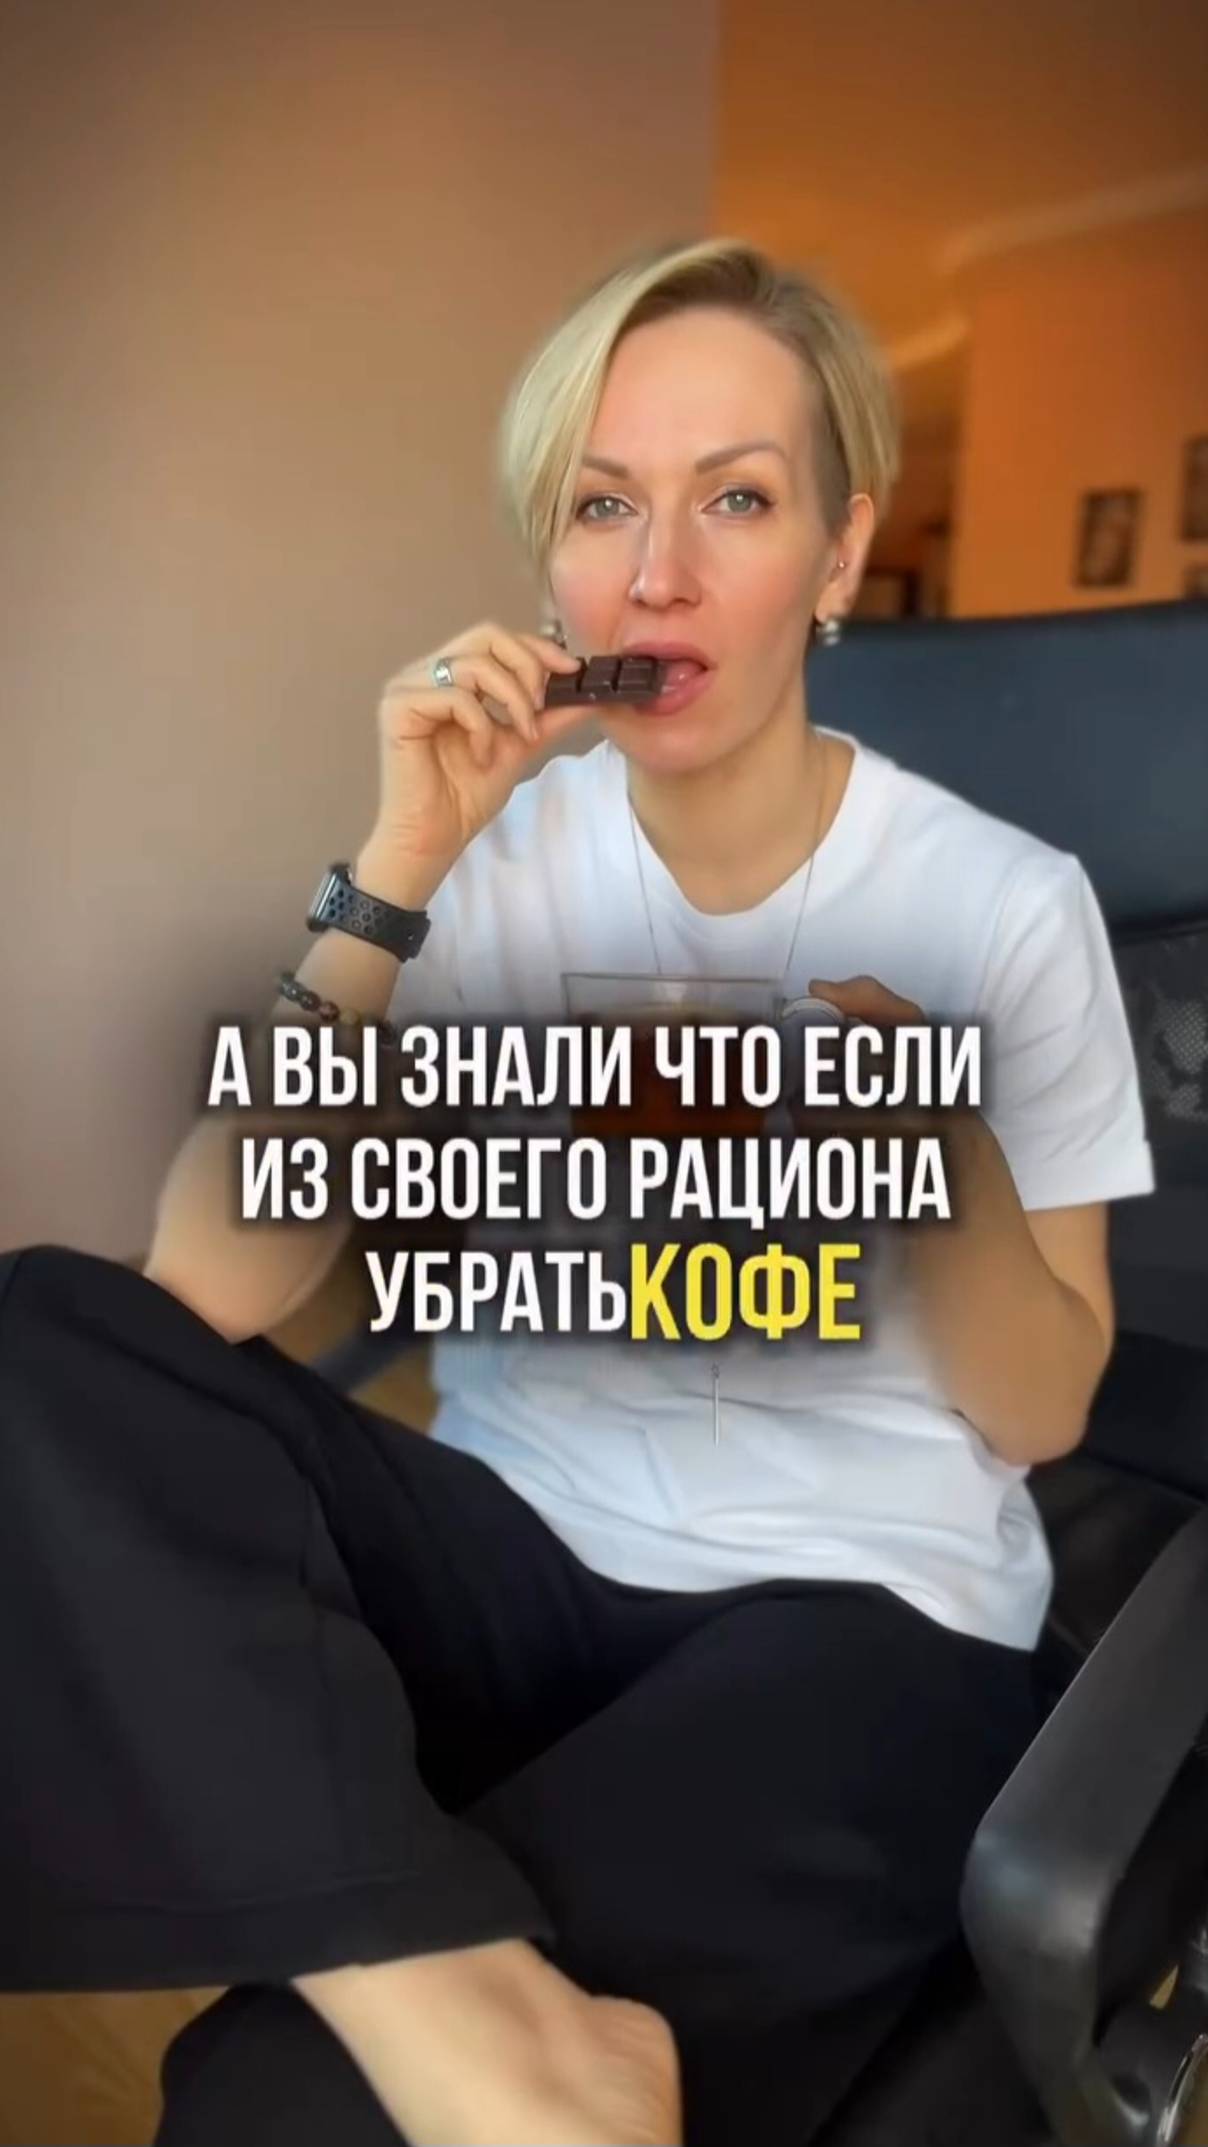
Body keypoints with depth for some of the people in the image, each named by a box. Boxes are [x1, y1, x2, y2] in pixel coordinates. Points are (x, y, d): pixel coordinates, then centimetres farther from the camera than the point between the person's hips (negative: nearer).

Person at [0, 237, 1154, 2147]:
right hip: (513, 1549, 5)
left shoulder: (1004, 905, -6)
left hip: (851, 1608, -4)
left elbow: (1038, 1411, -2)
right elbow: (214, 1291, -12)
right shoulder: (496, 856, -2)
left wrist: (944, 1126, -22)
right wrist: (397, 873, -20)